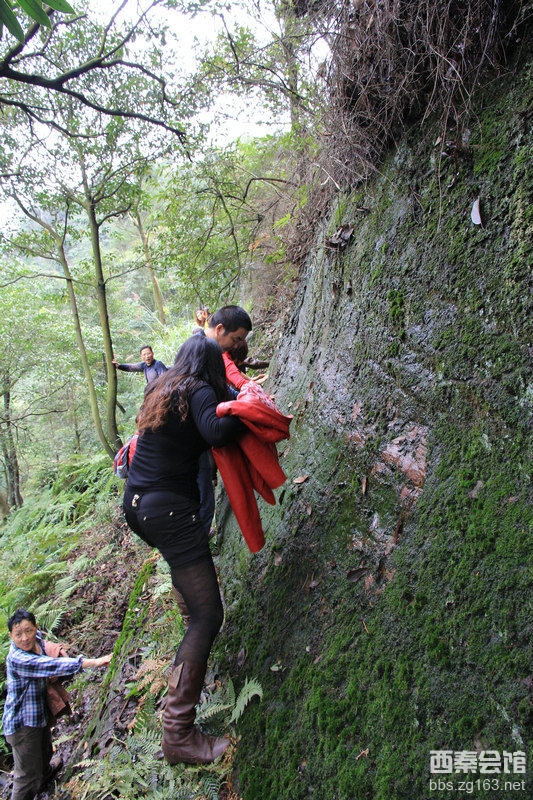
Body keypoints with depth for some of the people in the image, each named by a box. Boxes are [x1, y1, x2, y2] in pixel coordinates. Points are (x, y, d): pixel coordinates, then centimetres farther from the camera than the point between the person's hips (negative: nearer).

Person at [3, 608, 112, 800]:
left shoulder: (38, 640, -7)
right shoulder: (17, 659, -31)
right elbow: (51, 666, -41)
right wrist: (93, 662, -47)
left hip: (41, 715, 8)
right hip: (23, 723, -8)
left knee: (44, 756, 29)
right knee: (29, 777, 1)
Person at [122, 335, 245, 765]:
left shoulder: (160, 390, 13)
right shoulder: (199, 392, -9)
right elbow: (215, 432, -28)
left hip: (135, 503, 9)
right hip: (170, 510, -9)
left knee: (185, 560, 38)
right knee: (207, 615, -8)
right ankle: (179, 733, -8)